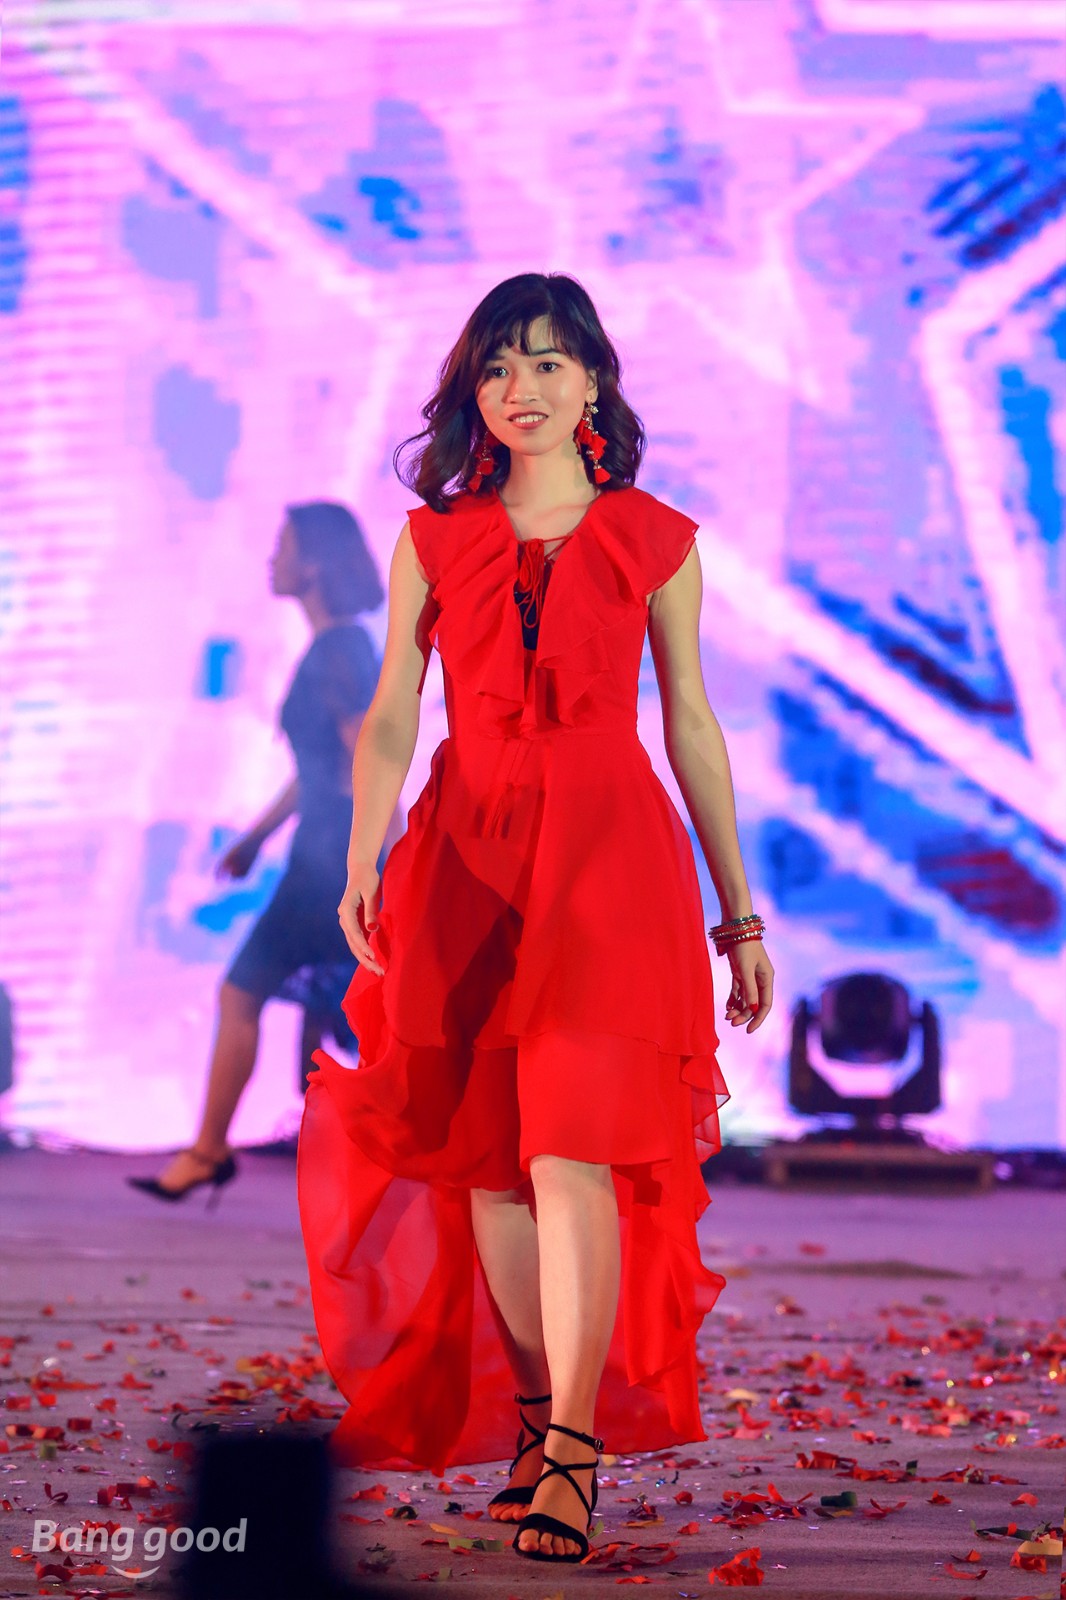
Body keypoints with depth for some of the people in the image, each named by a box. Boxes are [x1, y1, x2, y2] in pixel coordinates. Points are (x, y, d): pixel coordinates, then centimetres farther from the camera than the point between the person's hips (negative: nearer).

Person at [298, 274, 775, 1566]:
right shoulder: (433, 540, 10)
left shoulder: (654, 541, 7)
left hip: (610, 856, -2)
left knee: (573, 1151, -14)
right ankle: (536, 1416, 17)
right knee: (487, 1157, 3)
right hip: (466, 860, 2)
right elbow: (390, 717, 5)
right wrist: (363, 860, -11)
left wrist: (739, 913, 10)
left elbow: (692, 727, 10)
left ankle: (570, 1454, -13)